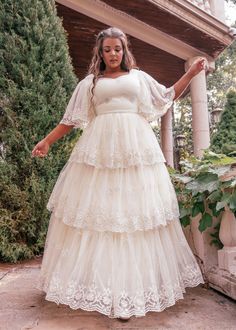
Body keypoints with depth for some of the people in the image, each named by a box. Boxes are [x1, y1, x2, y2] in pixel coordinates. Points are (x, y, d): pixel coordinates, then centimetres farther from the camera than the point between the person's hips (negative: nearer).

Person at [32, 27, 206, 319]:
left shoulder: (139, 77, 18)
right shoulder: (89, 82, 16)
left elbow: (167, 96, 23)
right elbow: (72, 119, 15)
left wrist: (191, 73, 16)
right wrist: (47, 141, 10)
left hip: (136, 147, 1)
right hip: (100, 148, 0)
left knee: (136, 206, -1)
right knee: (98, 206, -4)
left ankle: (138, 279, 10)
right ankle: (101, 277, 9)